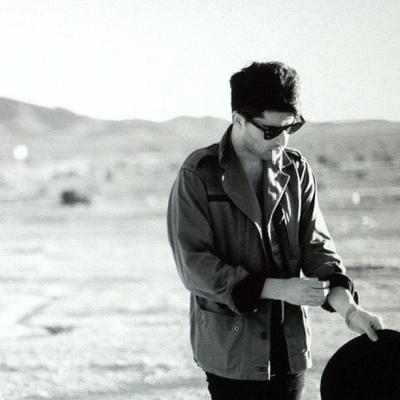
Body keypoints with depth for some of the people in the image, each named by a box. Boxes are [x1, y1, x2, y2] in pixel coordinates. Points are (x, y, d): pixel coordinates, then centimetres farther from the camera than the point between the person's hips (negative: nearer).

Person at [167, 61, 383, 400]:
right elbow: (194, 264, -14)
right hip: (231, 347, -4)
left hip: (290, 345, 4)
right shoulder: (198, 175, -8)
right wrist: (276, 288, -20)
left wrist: (348, 307, -15)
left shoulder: (297, 171, 6)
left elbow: (315, 244, 3)